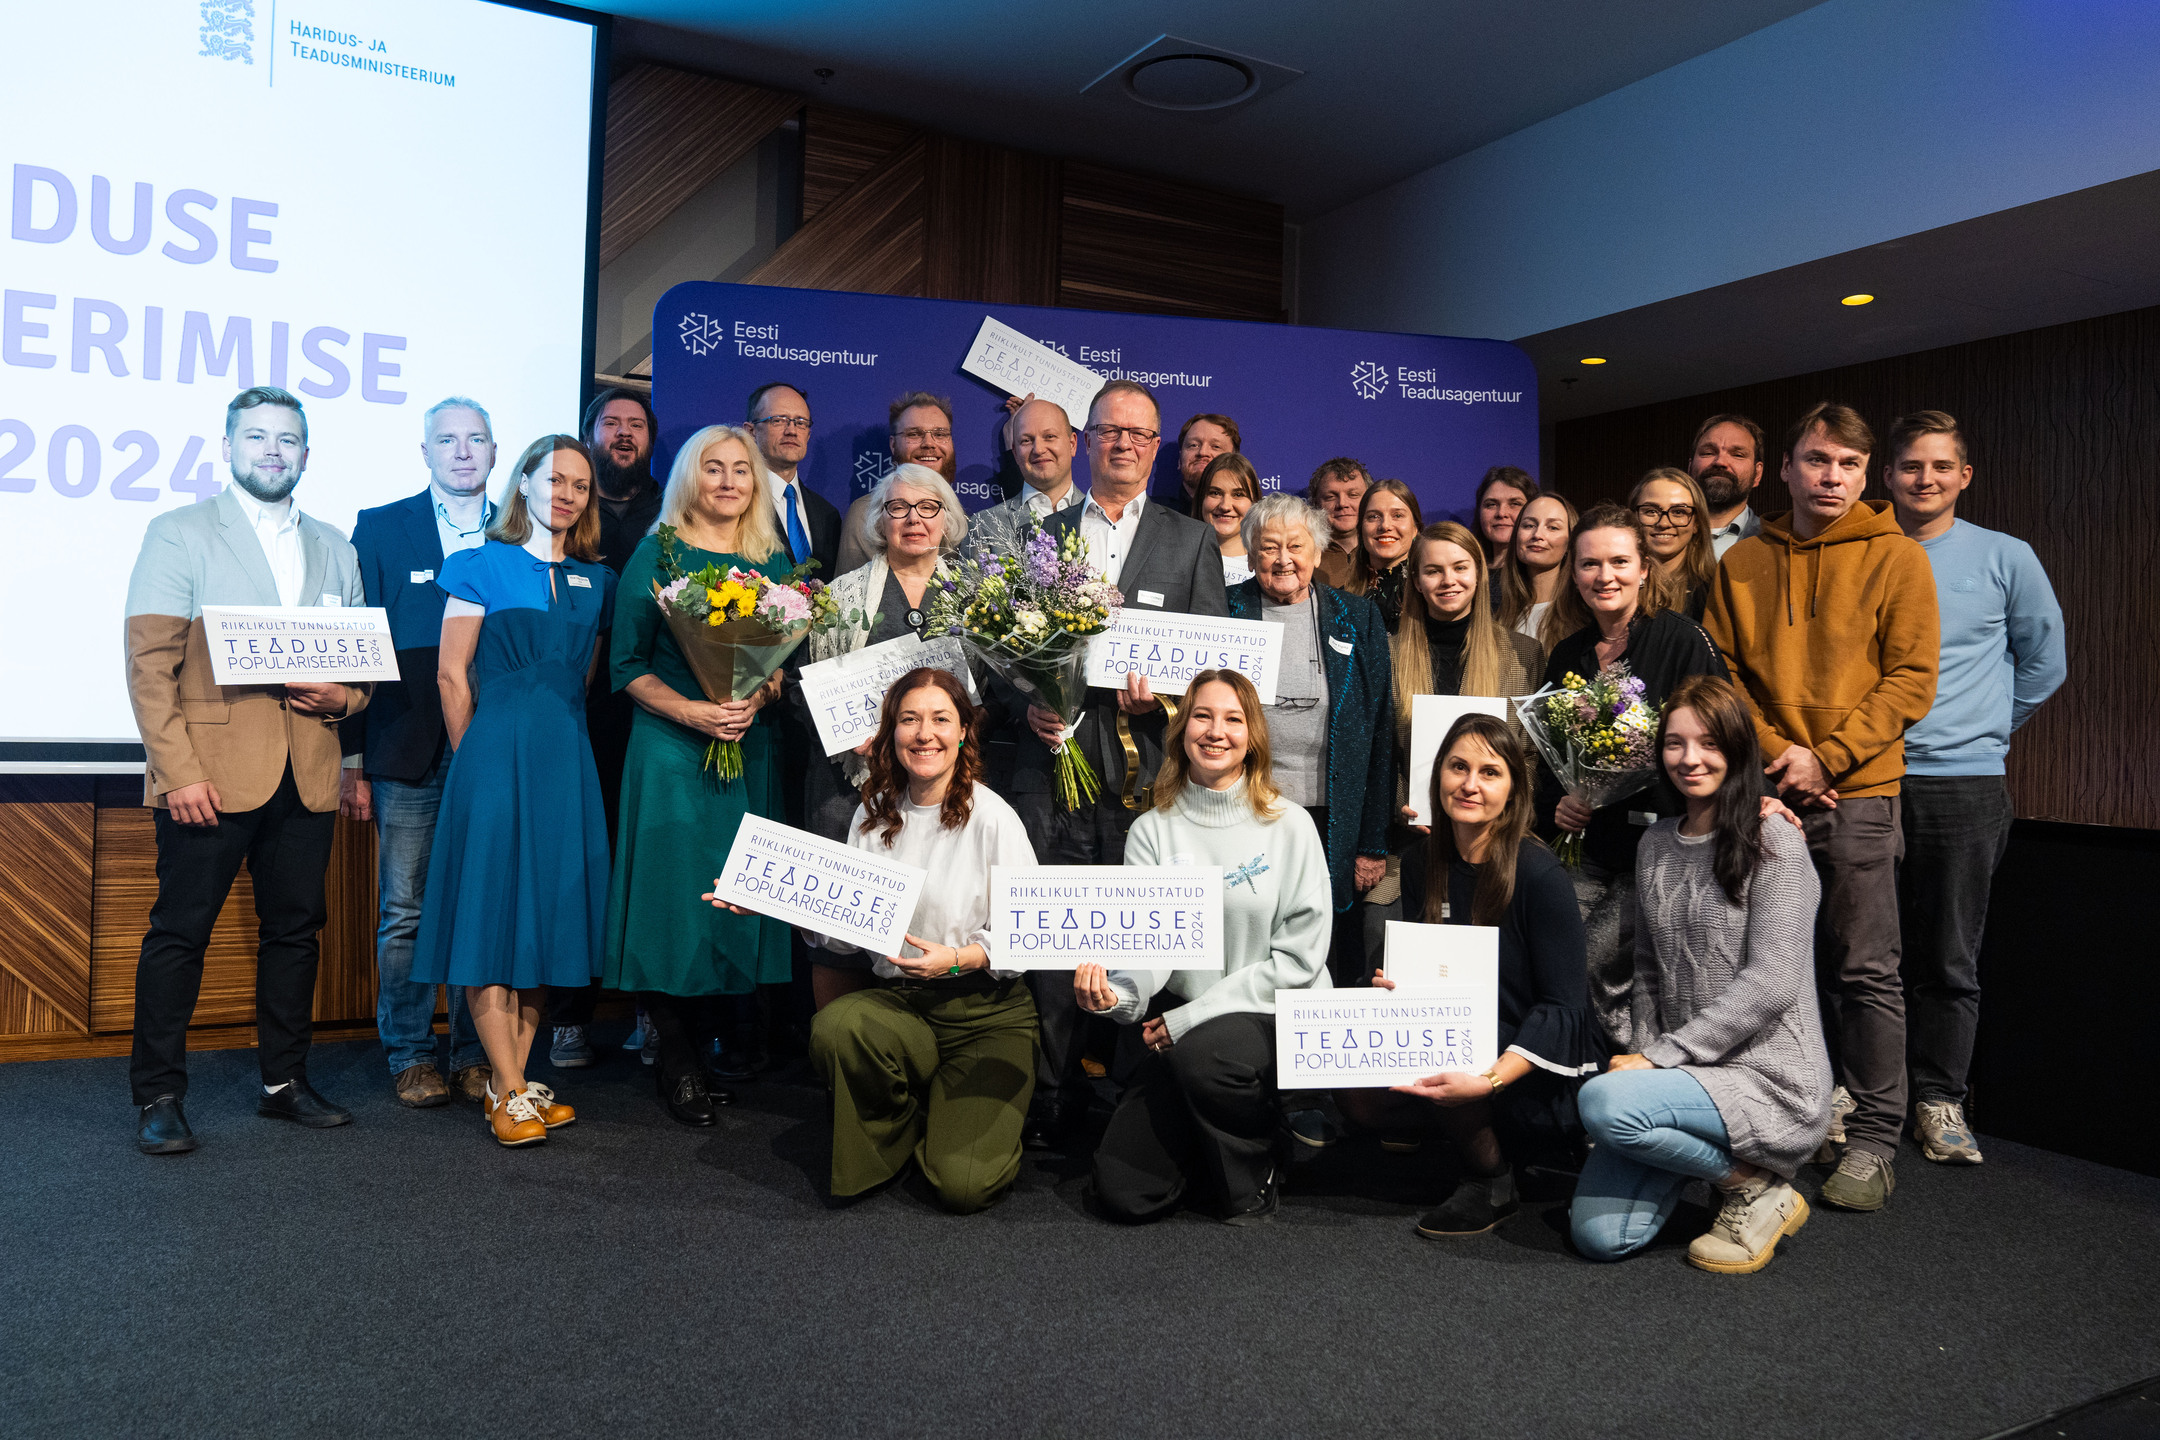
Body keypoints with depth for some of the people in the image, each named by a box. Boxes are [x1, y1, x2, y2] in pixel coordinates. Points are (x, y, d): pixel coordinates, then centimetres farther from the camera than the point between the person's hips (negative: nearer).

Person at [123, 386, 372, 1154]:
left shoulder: (336, 549, 17)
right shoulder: (179, 534, 4)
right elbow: (149, 664, -4)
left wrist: (340, 696, -5)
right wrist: (178, 770, -14)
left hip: (306, 777, 4)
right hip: (210, 775, -4)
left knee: (295, 930, 9)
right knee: (179, 933, 0)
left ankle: (284, 1081, 21)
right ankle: (158, 1097, 11)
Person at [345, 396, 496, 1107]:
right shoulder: (380, 528, 6)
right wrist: (353, 762, -2)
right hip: (409, 754, -1)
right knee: (405, 911, 5)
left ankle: (474, 1053, 18)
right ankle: (411, 1056, 17)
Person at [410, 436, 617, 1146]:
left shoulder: (596, 582, 13)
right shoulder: (482, 566, 2)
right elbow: (452, 674, 0)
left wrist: (557, 740, 9)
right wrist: (476, 758, 0)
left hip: (566, 760, 5)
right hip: (495, 752, -4)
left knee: (546, 909, 6)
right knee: (491, 907, -4)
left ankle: (511, 1081, 15)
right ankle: (510, 1091, 2)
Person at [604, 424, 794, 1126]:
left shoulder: (774, 561, 12)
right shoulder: (657, 555, 2)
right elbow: (626, 665, -1)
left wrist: (758, 696, -11)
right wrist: (688, 709, -15)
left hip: (753, 746, 4)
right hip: (672, 746, -3)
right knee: (673, 892, -3)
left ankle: (699, 1038, 18)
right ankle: (677, 1060, 10)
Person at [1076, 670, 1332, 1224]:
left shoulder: (1290, 826, -5)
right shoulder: (1152, 831, 2)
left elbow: (1299, 959, -8)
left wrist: (1192, 1017, -14)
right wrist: (1116, 992, -32)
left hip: (1278, 1017, -2)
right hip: (1182, 1028, 3)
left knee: (1203, 1052, -35)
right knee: (1122, 1194, -7)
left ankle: (1254, 1177, -5)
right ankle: (1211, 1145, 24)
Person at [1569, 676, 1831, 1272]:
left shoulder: (1774, 846, -10)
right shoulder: (1656, 844, 10)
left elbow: (1769, 984, -17)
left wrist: (1661, 1057, -17)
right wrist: (1646, 1054, 0)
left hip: (1770, 1081, -6)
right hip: (1686, 1072, 6)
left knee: (1603, 1101, -32)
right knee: (1598, 1235, -7)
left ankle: (1758, 1188, -6)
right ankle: (1707, 1150, 19)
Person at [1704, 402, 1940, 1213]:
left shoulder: (1895, 558, 2)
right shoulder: (1743, 563, 10)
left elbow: (1912, 678, -3)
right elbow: (1719, 673, 9)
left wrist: (1826, 756, -12)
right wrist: (1771, 752, -5)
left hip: (1858, 791, -3)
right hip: (1763, 791, 3)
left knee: (1865, 970, 0)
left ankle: (1872, 1142, 9)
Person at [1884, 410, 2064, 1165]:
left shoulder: (2006, 558, 5)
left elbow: (2043, 660, 14)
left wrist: (1984, 728, 11)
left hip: (1965, 782, 0)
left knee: (1949, 958, 5)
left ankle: (1939, 1098, 17)